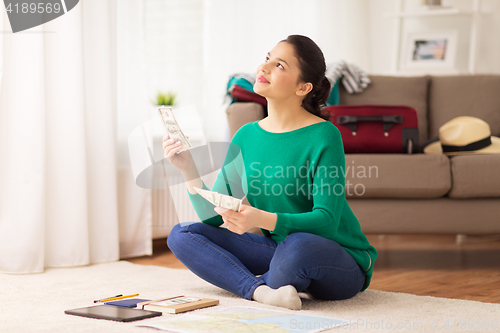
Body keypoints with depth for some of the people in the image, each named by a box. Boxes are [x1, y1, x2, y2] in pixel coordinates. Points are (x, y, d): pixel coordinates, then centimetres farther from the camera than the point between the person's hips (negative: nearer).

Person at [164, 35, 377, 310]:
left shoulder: (323, 136, -16)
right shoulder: (246, 136, 3)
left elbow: (327, 220, -23)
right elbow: (213, 217, 1)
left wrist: (263, 219, -38)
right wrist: (188, 170, -16)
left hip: (338, 261, -6)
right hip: (278, 250, 6)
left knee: (298, 245, -40)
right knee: (182, 235, -4)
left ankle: (259, 283, -7)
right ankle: (261, 291, -22)